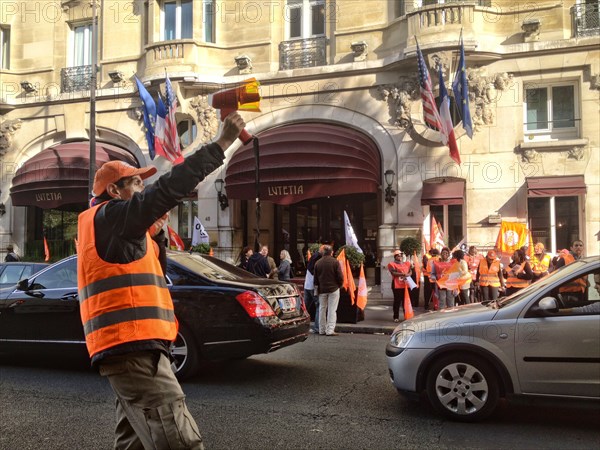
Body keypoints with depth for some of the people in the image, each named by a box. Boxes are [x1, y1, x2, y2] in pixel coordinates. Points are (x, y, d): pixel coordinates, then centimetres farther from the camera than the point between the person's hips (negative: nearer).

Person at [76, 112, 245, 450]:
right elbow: (169, 188, -15)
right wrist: (222, 144, -15)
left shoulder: (108, 225, 24)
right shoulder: (111, 216, -7)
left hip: (129, 347, 11)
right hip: (132, 347, -11)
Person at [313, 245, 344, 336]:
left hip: (322, 289, 3)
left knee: (322, 309, 12)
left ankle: (322, 329, 16)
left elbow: (315, 278, 6)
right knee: (332, 309, -1)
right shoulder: (335, 262, -9)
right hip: (333, 288, -3)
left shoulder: (317, 263, 2)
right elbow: (340, 277, -10)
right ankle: (330, 330, -6)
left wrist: (317, 287, 17)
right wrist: (339, 285, 7)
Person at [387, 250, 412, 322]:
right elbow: (393, 273, -13)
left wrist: (407, 275, -12)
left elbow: (410, 272, 10)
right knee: (397, 301, -2)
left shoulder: (406, 263, 16)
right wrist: (403, 274, -18)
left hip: (406, 285, 5)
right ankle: (396, 317, 4)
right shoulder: (392, 264, 0)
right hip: (397, 285, -5)